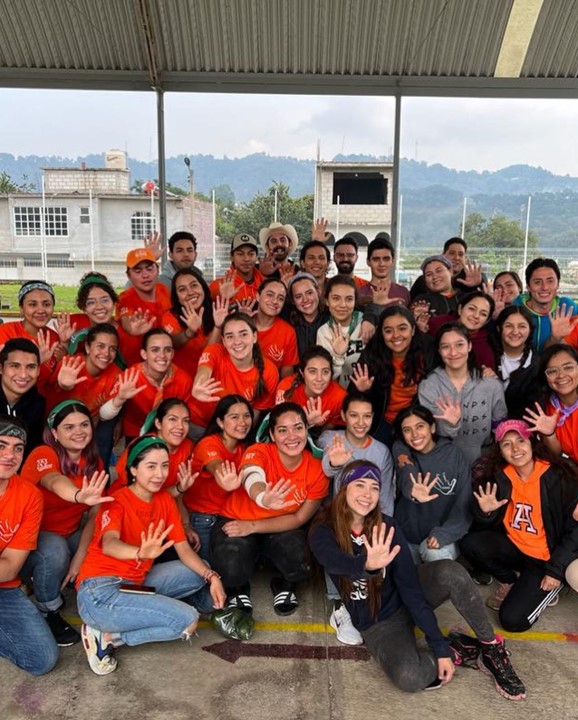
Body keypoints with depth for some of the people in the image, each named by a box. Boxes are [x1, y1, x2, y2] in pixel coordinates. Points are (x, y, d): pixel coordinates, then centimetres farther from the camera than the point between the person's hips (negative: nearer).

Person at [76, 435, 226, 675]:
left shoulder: (165, 500, 4)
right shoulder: (117, 502, -15)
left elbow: (184, 550, 2)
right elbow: (108, 544, -36)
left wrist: (211, 576, -15)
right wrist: (141, 553, -57)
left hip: (135, 583, 8)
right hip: (100, 593, -7)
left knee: (200, 572, 5)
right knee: (187, 620, -19)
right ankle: (108, 637, -8)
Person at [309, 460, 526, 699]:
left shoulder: (386, 526, -15)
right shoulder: (323, 532, -19)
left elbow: (410, 587, -17)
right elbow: (333, 560, -43)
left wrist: (440, 645, -21)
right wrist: (366, 565, -66)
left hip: (407, 600, 2)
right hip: (377, 623, -1)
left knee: (449, 572, -30)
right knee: (409, 677, -32)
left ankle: (491, 648, -10)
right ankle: (459, 650, -3)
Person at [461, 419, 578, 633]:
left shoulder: (557, 477, -19)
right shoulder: (500, 476, -6)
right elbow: (493, 523, 2)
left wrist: (556, 571, -13)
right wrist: (486, 512, -22)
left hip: (544, 558, -5)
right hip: (513, 547, 5)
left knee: (513, 620, -16)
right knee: (470, 544, -21)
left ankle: (546, 588, 13)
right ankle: (511, 580, 6)